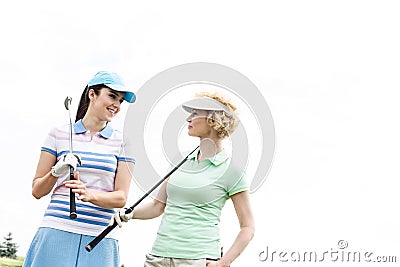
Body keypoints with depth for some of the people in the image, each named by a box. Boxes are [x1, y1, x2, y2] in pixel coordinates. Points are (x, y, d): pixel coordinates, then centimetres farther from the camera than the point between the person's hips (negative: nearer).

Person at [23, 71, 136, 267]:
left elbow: (121, 198, 1)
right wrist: (56, 172, -11)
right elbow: (37, 191, 9)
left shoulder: (122, 142, 9)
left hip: (100, 238, 0)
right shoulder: (59, 134, 9)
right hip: (57, 233, 0)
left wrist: (89, 195, -17)